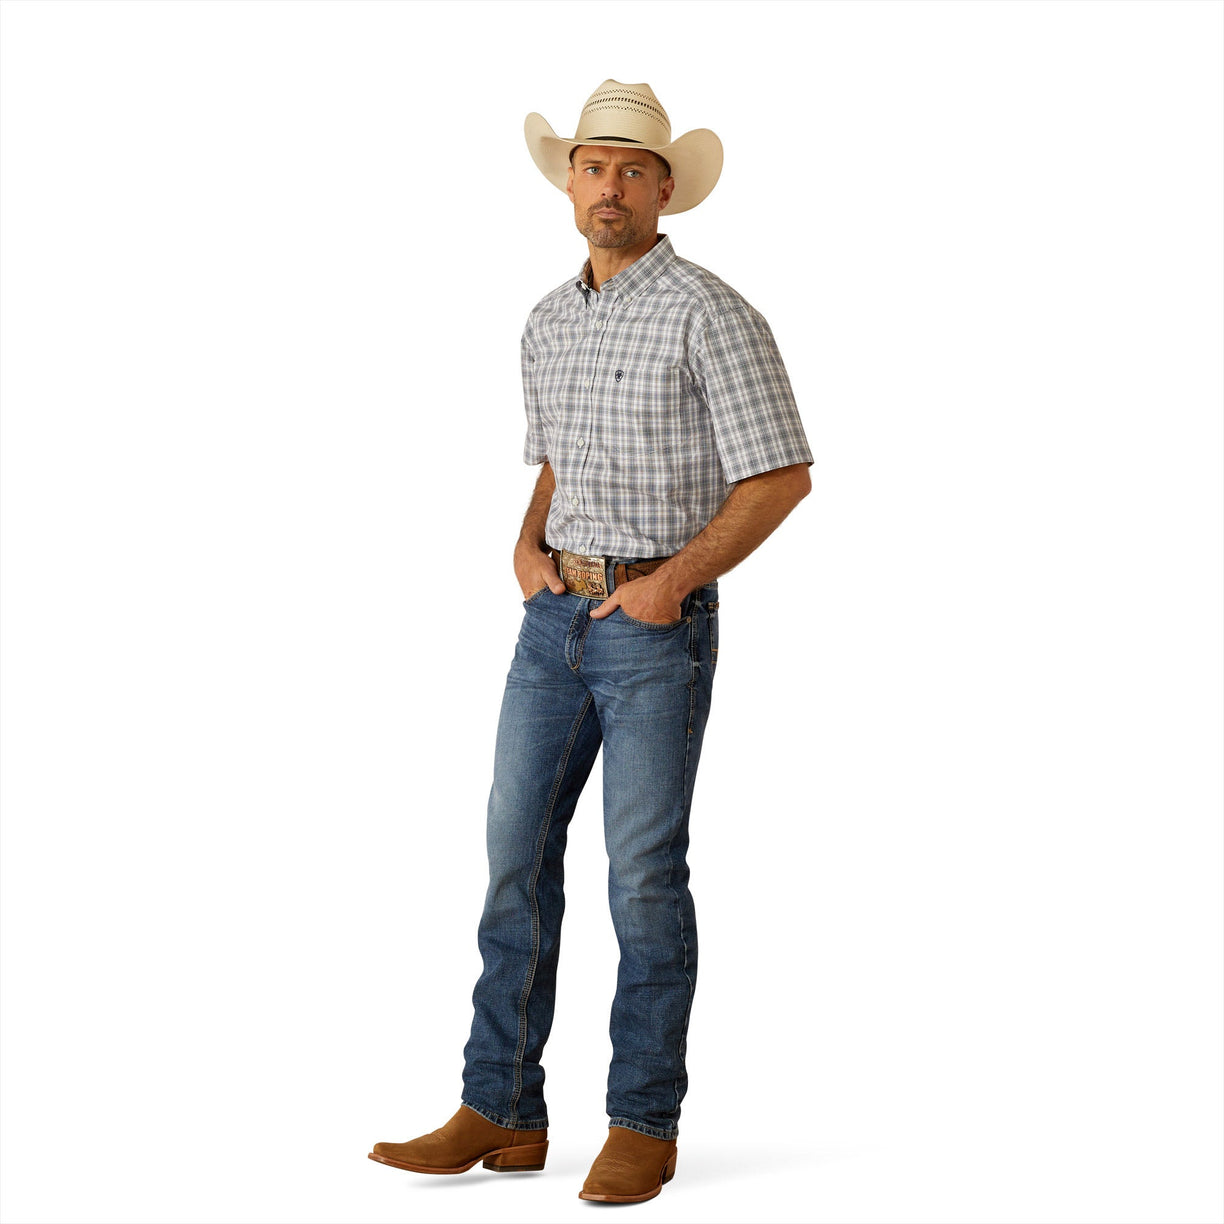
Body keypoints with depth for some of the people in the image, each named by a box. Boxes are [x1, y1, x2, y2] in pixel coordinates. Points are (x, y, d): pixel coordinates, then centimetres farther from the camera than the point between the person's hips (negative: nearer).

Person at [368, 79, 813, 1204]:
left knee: (644, 875, -2)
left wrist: (675, 577, -17)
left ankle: (645, 1125, 10)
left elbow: (782, 475, -12)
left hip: (658, 626, -6)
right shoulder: (549, 323, 13)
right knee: (517, 856, 4)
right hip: (556, 616, 7)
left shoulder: (709, 313, -10)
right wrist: (529, 546, 6)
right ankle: (503, 1114, 10)